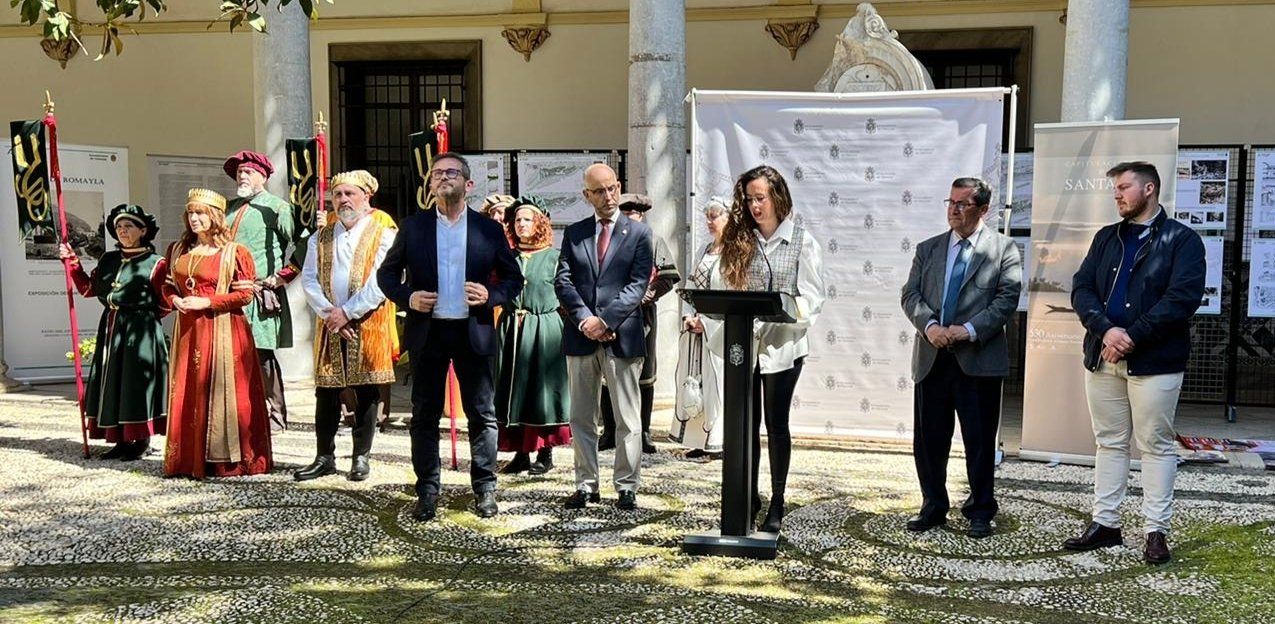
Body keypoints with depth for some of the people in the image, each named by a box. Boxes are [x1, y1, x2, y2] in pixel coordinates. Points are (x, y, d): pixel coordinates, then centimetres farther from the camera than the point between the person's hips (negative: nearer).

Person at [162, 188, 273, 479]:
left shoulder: (234, 252, -4)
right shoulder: (177, 250, 13)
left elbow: (245, 293, -8)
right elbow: (166, 285, 22)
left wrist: (207, 302, -15)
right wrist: (175, 300, 0)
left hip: (222, 331, -5)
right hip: (187, 330, 6)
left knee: (221, 391, -3)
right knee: (186, 393, 6)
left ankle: (225, 459, 5)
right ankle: (189, 458, 15)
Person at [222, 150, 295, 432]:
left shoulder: (277, 207, 0)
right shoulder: (229, 208, 20)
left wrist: (282, 276, -10)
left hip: (261, 296, -6)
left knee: (262, 355, -6)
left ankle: (274, 413, 1)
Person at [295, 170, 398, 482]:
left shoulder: (383, 233, -3)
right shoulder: (321, 237, 12)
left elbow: (381, 282, -12)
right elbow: (308, 279, 6)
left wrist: (347, 312, -13)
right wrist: (328, 314, -8)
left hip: (368, 325, -4)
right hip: (329, 327, 4)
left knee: (367, 393, 2)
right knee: (326, 391, 6)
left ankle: (361, 457, 13)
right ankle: (325, 457, 16)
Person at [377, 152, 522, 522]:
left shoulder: (489, 229, 4)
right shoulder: (413, 227, 5)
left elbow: (514, 279, 8)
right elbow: (386, 274, 11)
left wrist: (491, 295, -12)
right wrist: (407, 297, -8)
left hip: (473, 333, -1)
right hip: (427, 333, 1)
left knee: (482, 414, 5)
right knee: (425, 415, 6)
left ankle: (484, 490, 16)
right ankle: (427, 492, 16)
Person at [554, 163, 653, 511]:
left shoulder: (638, 233, 3)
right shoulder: (574, 233, 11)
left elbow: (638, 285, -6)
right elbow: (562, 281, 3)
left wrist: (605, 320, -15)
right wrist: (584, 319, -12)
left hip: (622, 338, -3)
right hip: (580, 338, 3)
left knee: (628, 420, 2)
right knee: (581, 418, 9)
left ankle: (627, 488, 11)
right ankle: (586, 485, 19)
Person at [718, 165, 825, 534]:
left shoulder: (802, 241, -2)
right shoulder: (740, 240, 8)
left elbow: (812, 297, -6)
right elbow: (731, 291, 11)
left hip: (782, 344, -3)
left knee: (776, 423, 5)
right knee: (746, 423, 8)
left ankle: (777, 505, 16)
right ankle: (749, 497, 21)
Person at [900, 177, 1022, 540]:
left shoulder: (1003, 249, 3)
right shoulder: (928, 249, 14)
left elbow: (1007, 298, -6)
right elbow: (910, 295, 6)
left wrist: (969, 330, -17)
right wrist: (929, 325, -13)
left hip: (979, 359, -3)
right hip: (931, 359, 4)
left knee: (980, 441, 5)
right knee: (929, 438, 8)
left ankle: (980, 512, 19)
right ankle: (933, 507, 22)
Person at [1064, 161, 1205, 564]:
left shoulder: (1181, 240, -2)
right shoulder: (1106, 238, 14)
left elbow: (1183, 298, -14)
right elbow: (1081, 289, 4)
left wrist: (1131, 336, -19)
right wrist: (1106, 329, -13)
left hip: (1154, 361, -5)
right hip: (1102, 357, 5)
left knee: (1156, 444, 3)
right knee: (1109, 441, 11)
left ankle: (1156, 531, 10)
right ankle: (1105, 523, 20)